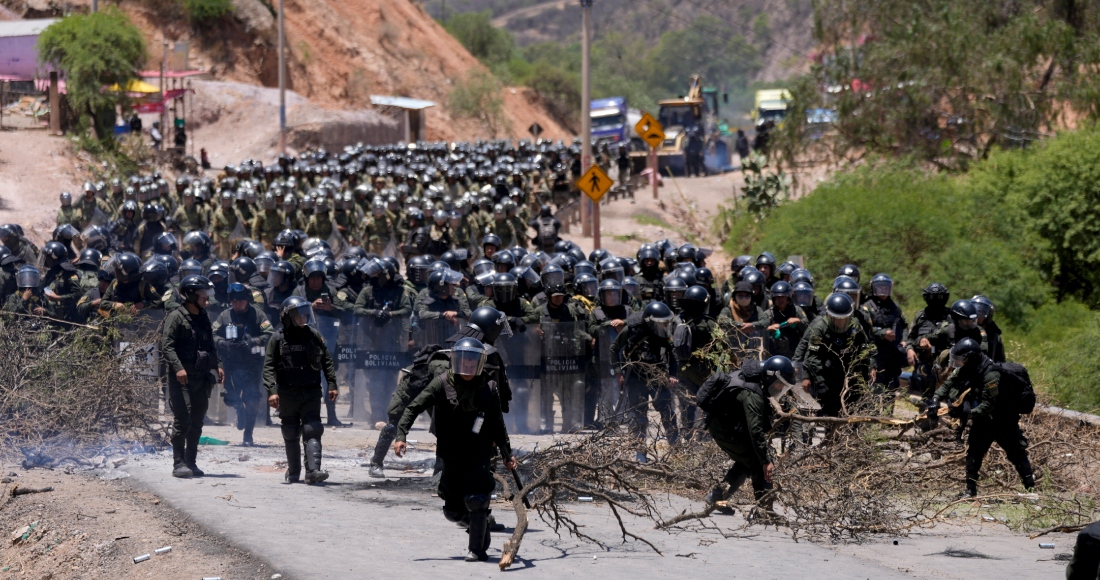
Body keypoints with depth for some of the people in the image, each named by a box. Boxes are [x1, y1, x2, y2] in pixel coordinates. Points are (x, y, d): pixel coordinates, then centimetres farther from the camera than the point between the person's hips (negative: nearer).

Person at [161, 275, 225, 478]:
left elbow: (210, 346, 25)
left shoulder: (203, 318, 18)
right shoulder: (176, 317, -6)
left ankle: (191, 462, 14)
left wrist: (216, 366, 10)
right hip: (182, 379, -7)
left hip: (202, 378, 7)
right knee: (183, 420, -11)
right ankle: (179, 464, -7)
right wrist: (178, 368, -25)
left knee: (196, 423, 8)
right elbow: (167, 346, -13)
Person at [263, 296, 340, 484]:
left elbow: (327, 361, 11)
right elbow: (269, 367, -3)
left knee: (312, 431, -12)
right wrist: (272, 390, -14)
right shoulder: (278, 339, 0)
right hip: (288, 394, 0)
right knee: (291, 435, 8)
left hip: (311, 392, 1)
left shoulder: (314, 336, 6)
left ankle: (313, 470, -20)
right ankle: (293, 472, 21)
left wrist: (332, 384, 4)